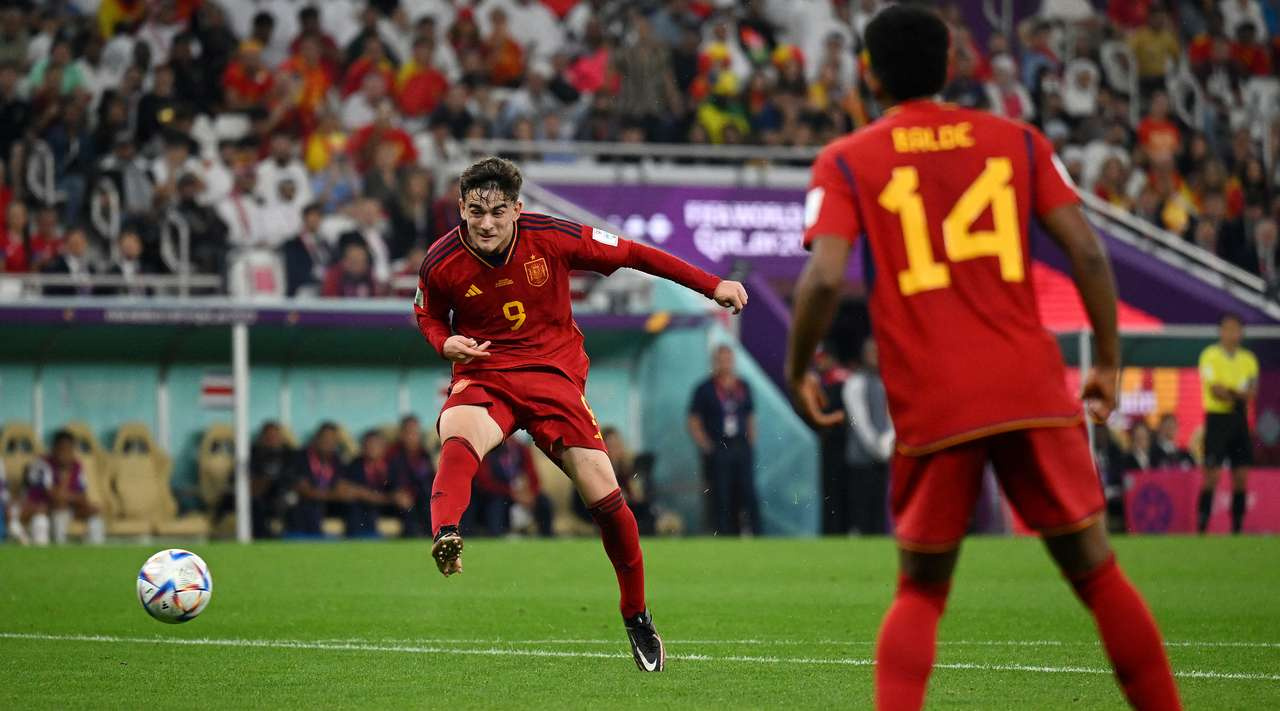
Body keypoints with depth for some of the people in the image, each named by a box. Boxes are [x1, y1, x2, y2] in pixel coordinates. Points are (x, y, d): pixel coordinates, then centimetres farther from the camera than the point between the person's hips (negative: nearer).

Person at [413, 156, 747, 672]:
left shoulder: (553, 238, -11)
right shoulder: (441, 264, -8)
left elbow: (631, 255, 0)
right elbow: (427, 315, 14)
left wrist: (710, 285, 0)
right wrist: (446, 342, -11)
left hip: (554, 373, 0)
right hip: (482, 376, 0)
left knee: (604, 495, -6)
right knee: (457, 440, -37)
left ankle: (636, 617, 15)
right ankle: (445, 539, -64)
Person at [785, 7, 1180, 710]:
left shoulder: (845, 163, 3)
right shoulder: (1017, 140, 10)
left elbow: (825, 277, -11)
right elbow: (1086, 251, 2)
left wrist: (797, 372, 3)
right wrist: (1108, 361, 10)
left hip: (931, 407, -1)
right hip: (1033, 389, 1)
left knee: (920, 592, 12)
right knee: (1097, 573, 11)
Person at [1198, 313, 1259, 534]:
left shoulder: (1248, 359, 11)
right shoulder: (1211, 356, -3)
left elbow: (1252, 393, -2)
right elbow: (1215, 390, -13)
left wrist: (1228, 392, -16)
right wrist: (1240, 395, -5)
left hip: (1239, 419, 5)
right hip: (1217, 417, -5)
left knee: (1241, 477, 2)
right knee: (1212, 476, -9)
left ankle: (1237, 527, 7)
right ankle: (1202, 526, -7)